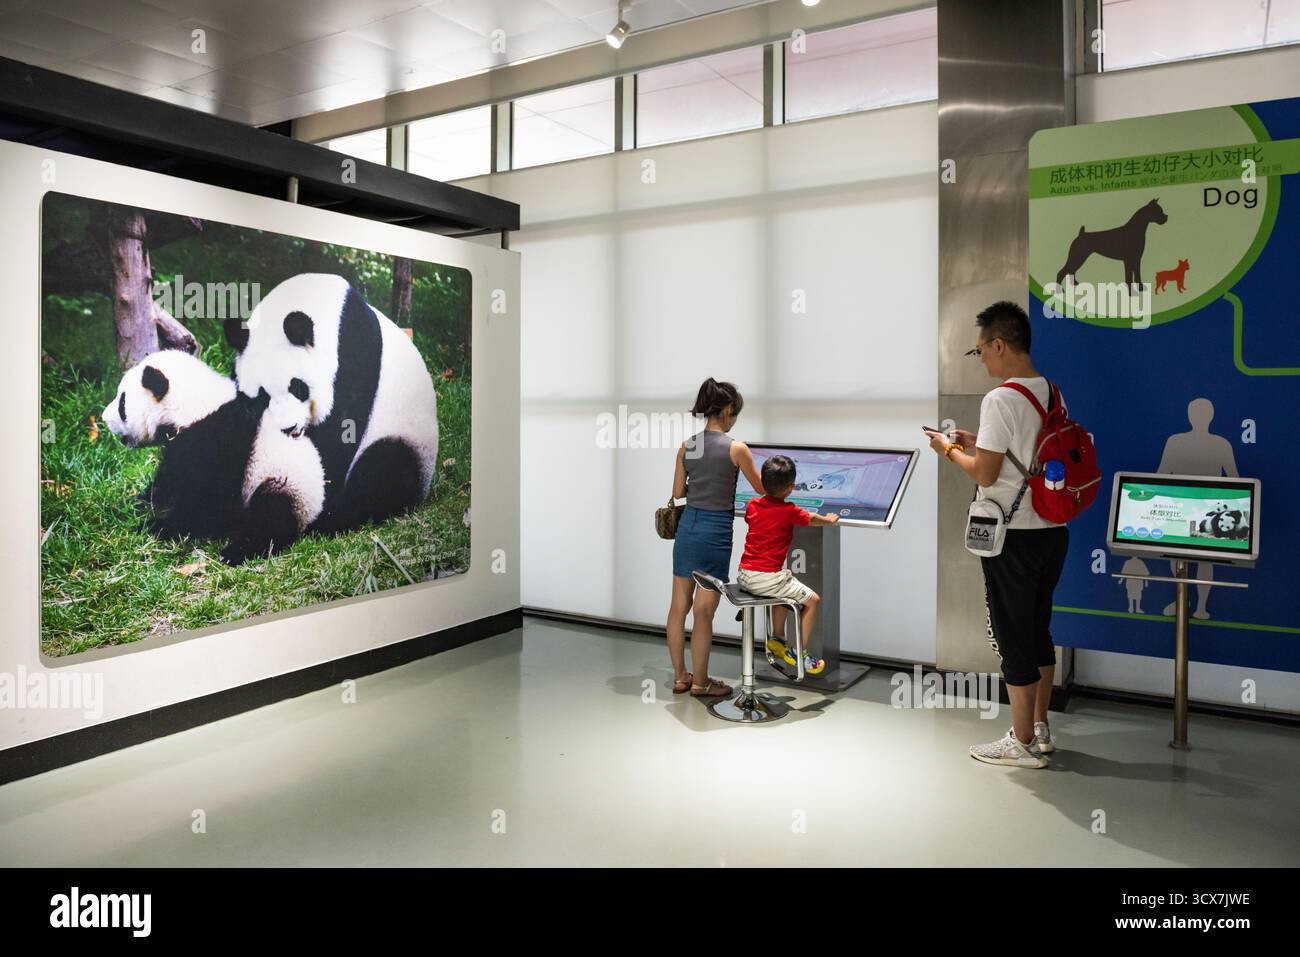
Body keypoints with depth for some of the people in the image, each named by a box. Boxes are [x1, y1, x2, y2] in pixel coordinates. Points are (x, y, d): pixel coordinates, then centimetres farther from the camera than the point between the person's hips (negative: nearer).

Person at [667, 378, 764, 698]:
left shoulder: (686, 446, 3)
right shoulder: (736, 448, -11)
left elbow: (678, 492, 10)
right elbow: (762, 488, 2)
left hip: (687, 526, 6)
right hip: (715, 531, -6)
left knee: (679, 605, 12)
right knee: (703, 611, 3)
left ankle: (680, 677, 24)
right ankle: (699, 683, 15)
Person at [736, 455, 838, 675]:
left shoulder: (752, 504, 5)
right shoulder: (789, 511, -10)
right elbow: (813, 519, 10)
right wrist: (830, 520, 31)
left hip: (743, 575, 7)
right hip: (767, 579, -7)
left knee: (785, 587, 34)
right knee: (812, 600, 8)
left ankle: (777, 638, 34)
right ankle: (802, 656, 12)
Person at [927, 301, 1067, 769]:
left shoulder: (1000, 400, -18)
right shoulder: (1052, 394, 8)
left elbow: (985, 474, -17)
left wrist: (950, 450, 0)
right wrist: (977, 443, 17)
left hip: (1013, 536, -8)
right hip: (1053, 530, 8)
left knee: (1013, 638, 3)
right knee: (1039, 629, 19)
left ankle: (1023, 744, 14)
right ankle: (1040, 730, 31)